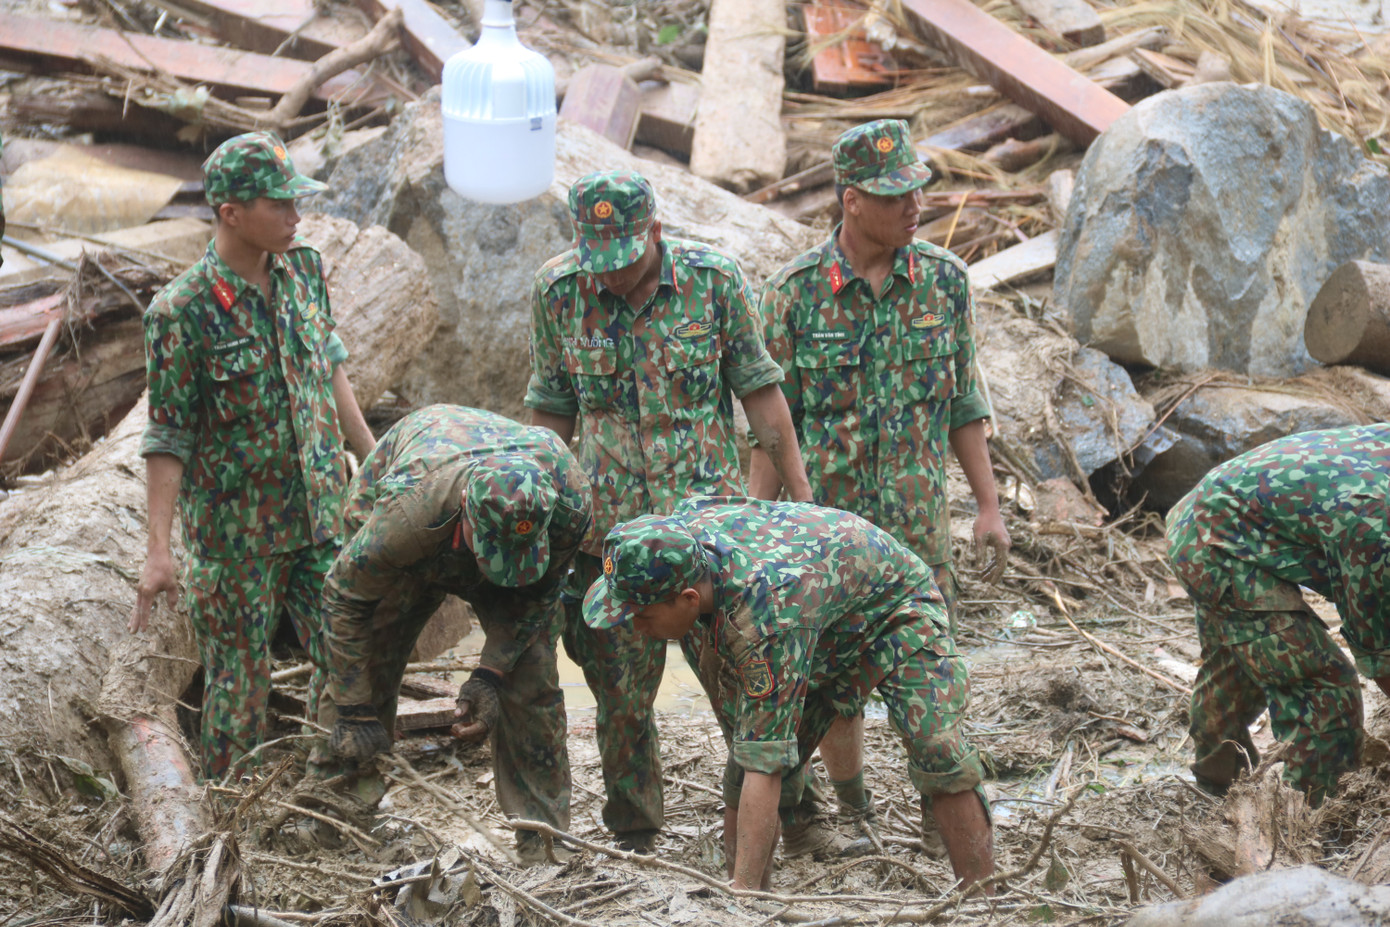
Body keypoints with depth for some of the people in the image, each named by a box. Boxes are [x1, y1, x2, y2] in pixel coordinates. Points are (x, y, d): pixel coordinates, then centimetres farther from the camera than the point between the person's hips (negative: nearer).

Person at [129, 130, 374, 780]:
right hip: (235, 532, -5)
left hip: (319, 513, 5)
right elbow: (168, 439, -14)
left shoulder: (302, 269, 0)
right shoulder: (182, 312, -18)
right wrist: (158, 549, -17)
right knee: (239, 683, 5)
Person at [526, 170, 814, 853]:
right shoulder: (558, 291, 0)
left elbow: (760, 393, 3)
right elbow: (551, 412, 10)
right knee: (619, 694, 5)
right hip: (609, 528, 1)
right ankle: (632, 841, 18)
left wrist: (802, 499, 3)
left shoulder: (715, 280, -5)